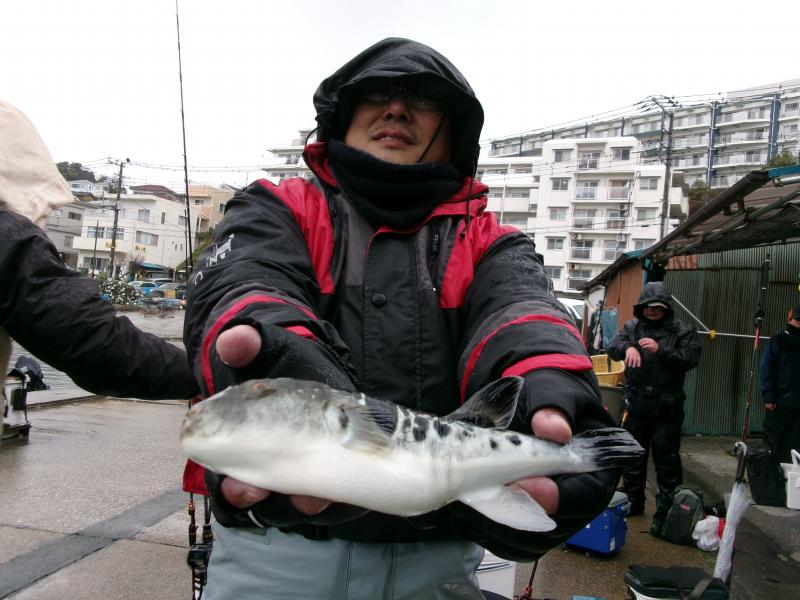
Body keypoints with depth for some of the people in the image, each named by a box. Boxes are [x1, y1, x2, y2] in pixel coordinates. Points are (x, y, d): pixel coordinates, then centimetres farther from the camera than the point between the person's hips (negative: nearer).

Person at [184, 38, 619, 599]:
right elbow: (241, 286, -15)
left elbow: (521, 311, -13)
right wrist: (278, 356, -40)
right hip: (279, 534, 0)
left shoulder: (490, 246, 8)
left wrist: (545, 389, -37)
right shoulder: (279, 210, 5)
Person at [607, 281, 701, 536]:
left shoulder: (681, 331, -1)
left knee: (667, 458, 1)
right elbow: (612, 347, -5)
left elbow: (691, 358, -14)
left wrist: (661, 350, -25)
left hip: (667, 406, -4)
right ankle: (633, 503, 30)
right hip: (636, 402, 4)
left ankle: (666, 511, 10)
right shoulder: (632, 327, 7)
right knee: (633, 455, 15)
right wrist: (628, 348, -27)